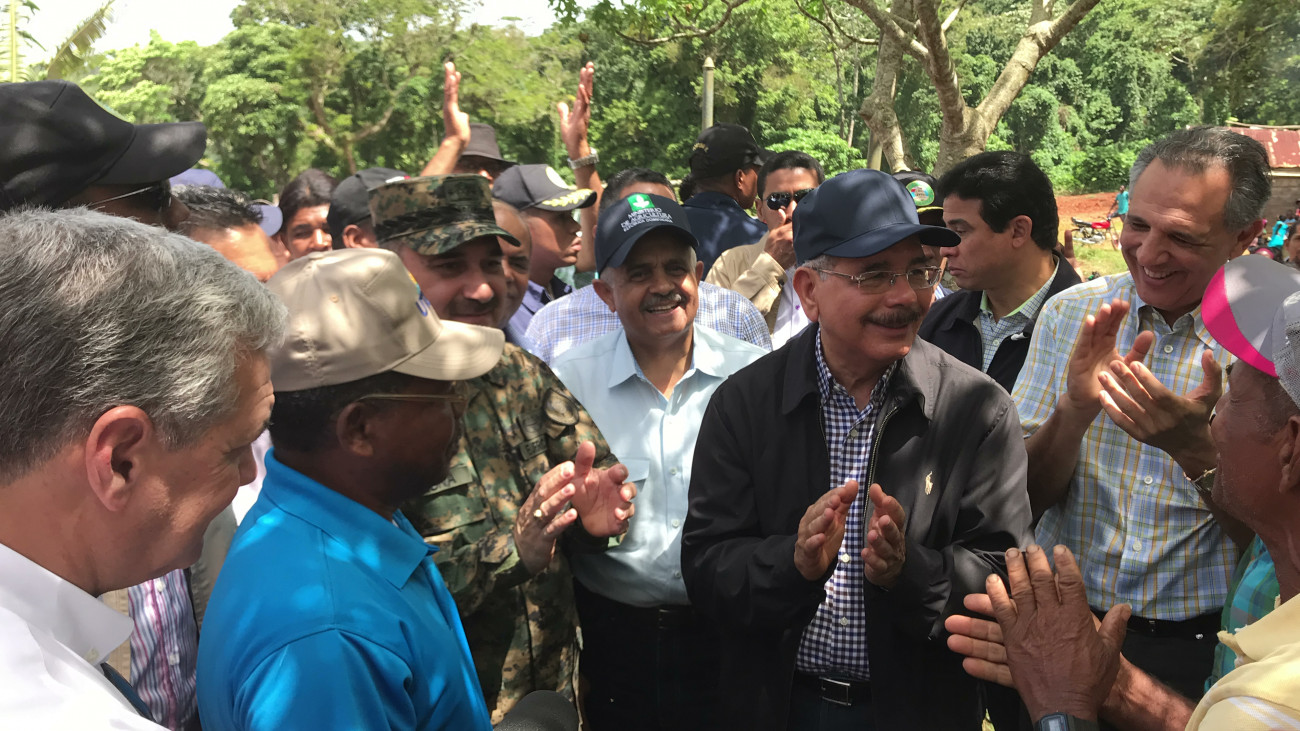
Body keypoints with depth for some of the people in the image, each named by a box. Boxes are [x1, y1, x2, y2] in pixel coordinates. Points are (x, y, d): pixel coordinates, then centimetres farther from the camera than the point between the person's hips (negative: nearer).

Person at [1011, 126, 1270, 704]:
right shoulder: (1070, 314, -5)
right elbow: (1023, 499, -6)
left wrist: (1194, 446, -29)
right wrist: (1076, 409, -24)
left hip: (1199, 649, -2)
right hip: (1062, 628, 2)